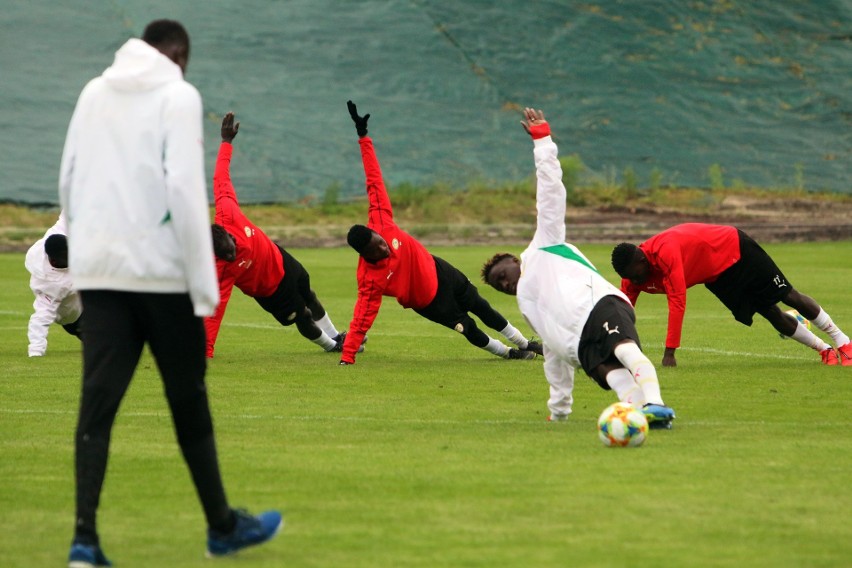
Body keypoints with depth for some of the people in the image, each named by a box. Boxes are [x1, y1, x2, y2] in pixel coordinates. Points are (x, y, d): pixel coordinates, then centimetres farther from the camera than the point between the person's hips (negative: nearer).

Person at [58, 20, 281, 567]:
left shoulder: (93, 94, 11)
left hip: (99, 271, 4)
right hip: (162, 273, -4)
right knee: (188, 402, 9)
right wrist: (205, 286, -11)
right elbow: (184, 188, -13)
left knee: (98, 404, 0)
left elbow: (68, 183, 13)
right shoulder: (178, 96, -5)